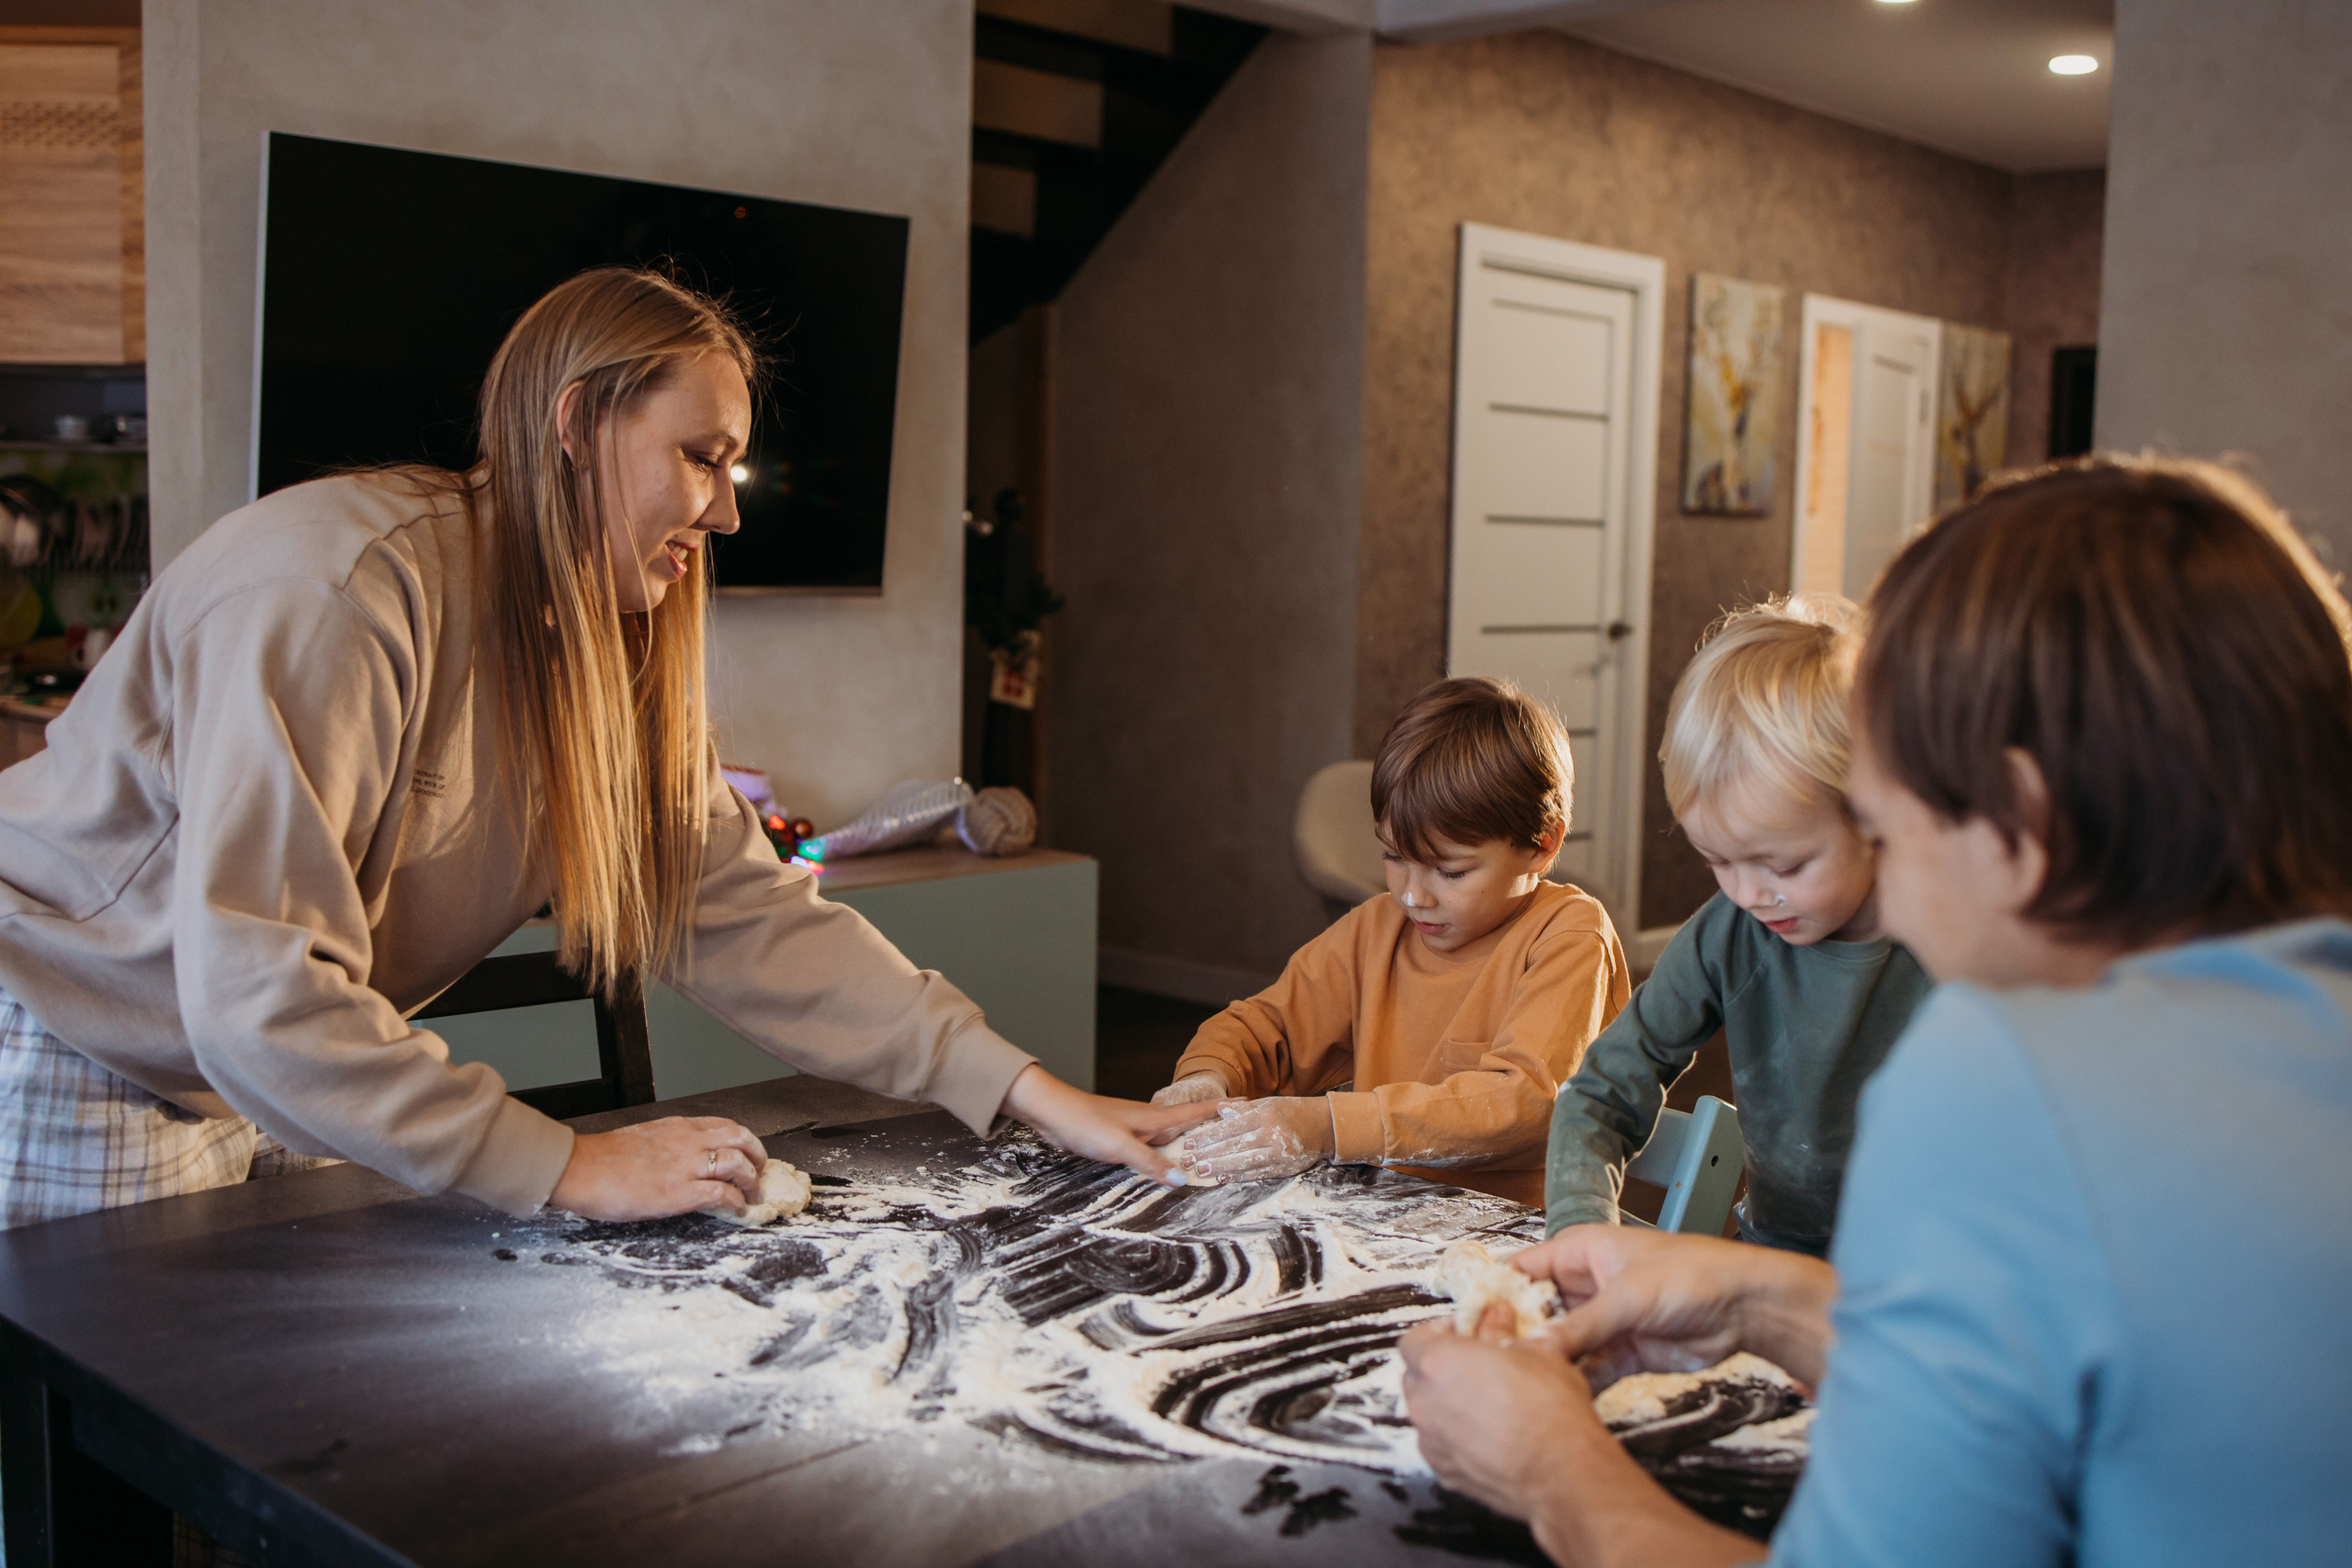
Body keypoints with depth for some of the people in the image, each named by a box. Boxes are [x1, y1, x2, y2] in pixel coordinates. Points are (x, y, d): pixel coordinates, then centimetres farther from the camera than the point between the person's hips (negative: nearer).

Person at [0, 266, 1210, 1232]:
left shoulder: (599, 656, -1)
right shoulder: (334, 595, -29)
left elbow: (740, 913, -6)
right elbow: (256, 993, -34)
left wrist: (1028, 1091, -14)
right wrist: (573, 1168, -34)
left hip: (273, 1090, 7)